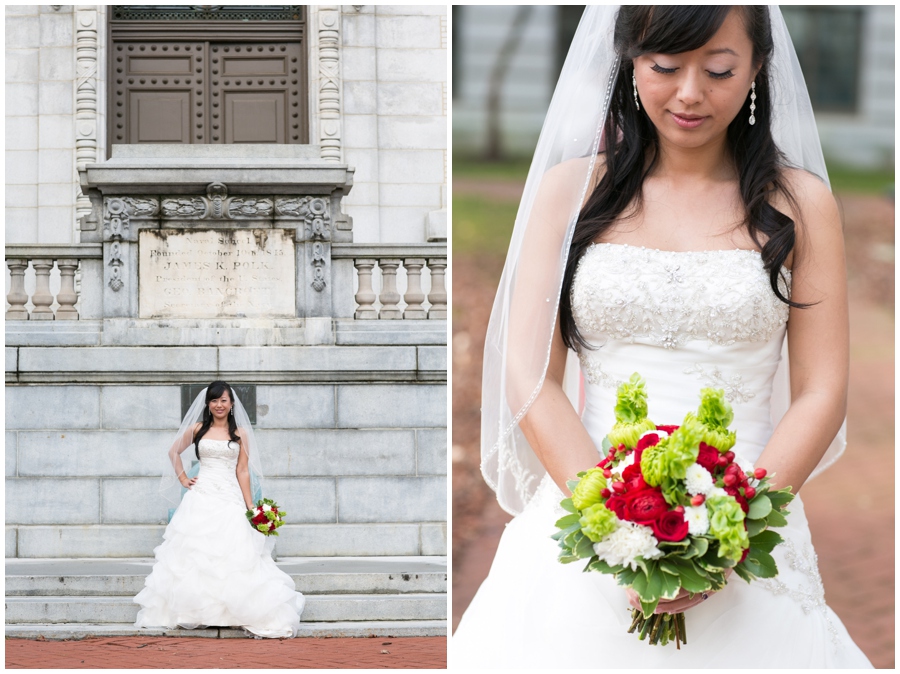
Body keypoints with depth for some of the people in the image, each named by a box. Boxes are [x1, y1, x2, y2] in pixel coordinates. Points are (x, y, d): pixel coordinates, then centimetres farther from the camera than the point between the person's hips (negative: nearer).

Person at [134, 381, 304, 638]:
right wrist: (182, 479, 9)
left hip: (230, 500, -1)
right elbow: (173, 453, 21)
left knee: (234, 556, -7)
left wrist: (250, 507, -3)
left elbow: (243, 472, 3)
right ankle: (193, 612, 4)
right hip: (201, 498, 1)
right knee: (196, 555, -2)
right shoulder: (197, 429, 8)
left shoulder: (240, 433, 7)